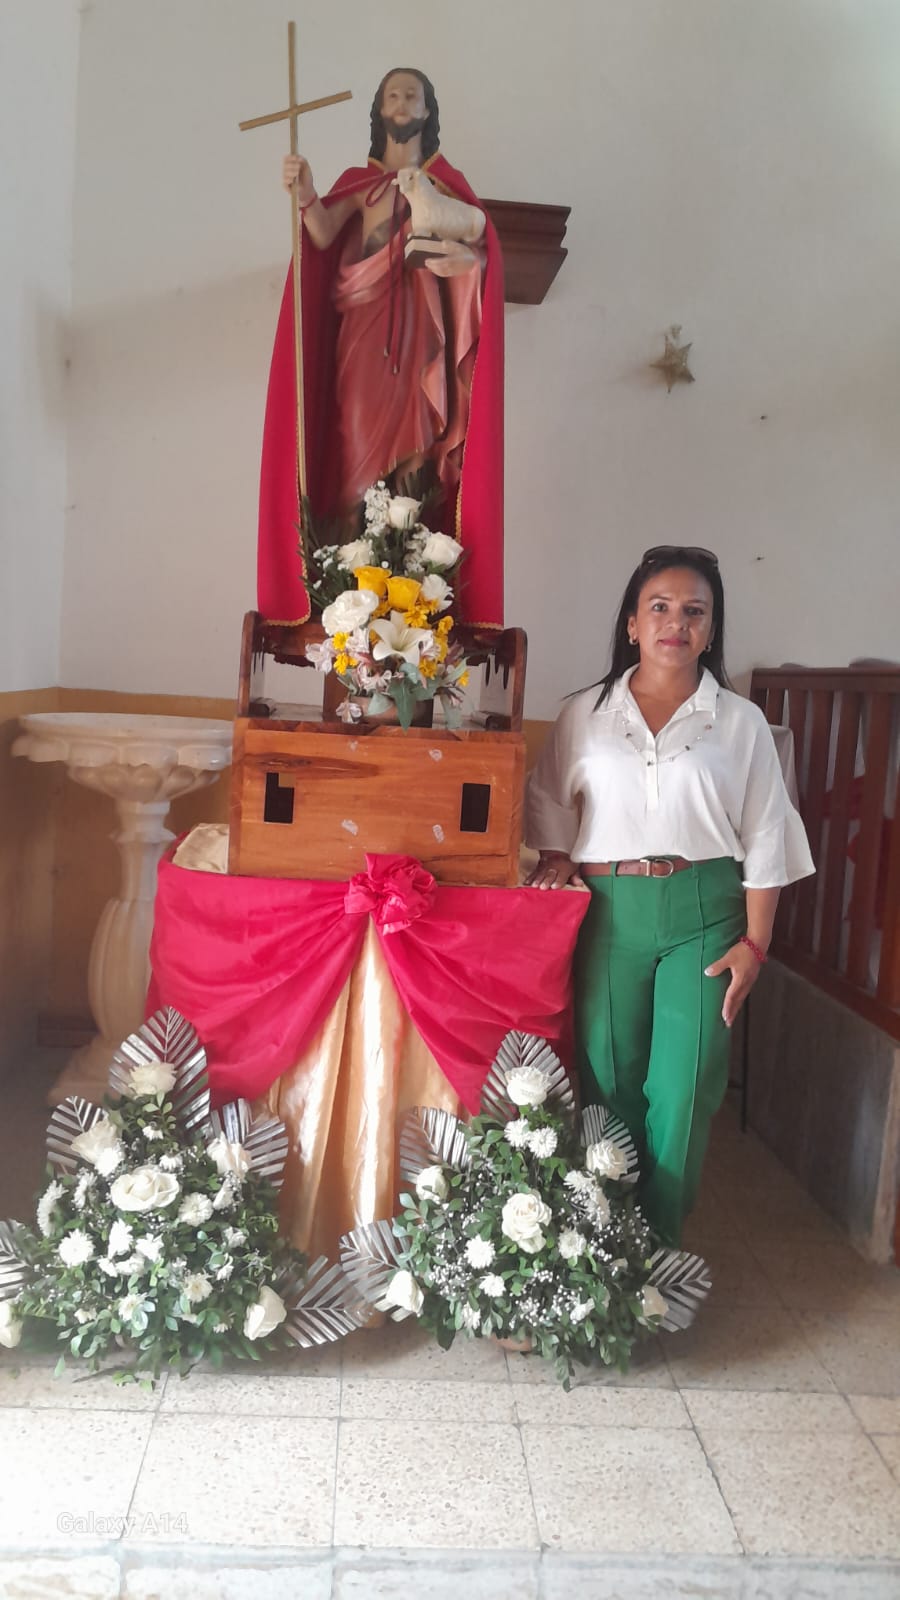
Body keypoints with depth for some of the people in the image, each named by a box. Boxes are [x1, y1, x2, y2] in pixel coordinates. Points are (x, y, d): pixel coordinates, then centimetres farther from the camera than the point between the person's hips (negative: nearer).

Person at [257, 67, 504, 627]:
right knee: (359, 452, -8)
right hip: (363, 338, 1)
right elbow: (325, 235, -4)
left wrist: (468, 259, -23)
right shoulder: (359, 181, 15)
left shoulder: (446, 181, 14)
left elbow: (483, 250, 1)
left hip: (421, 339, -1)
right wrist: (306, 198, -25)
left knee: (416, 461, -9)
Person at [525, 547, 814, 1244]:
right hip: (610, 909, 1)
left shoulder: (740, 722, 3)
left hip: (704, 913, -1)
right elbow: (550, 802, 17)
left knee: (684, 1089, -1)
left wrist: (754, 943, -2)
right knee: (609, 1080, 8)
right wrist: (556, 861, -1)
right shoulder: (585, 714, 6)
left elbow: (764, 840, 3)